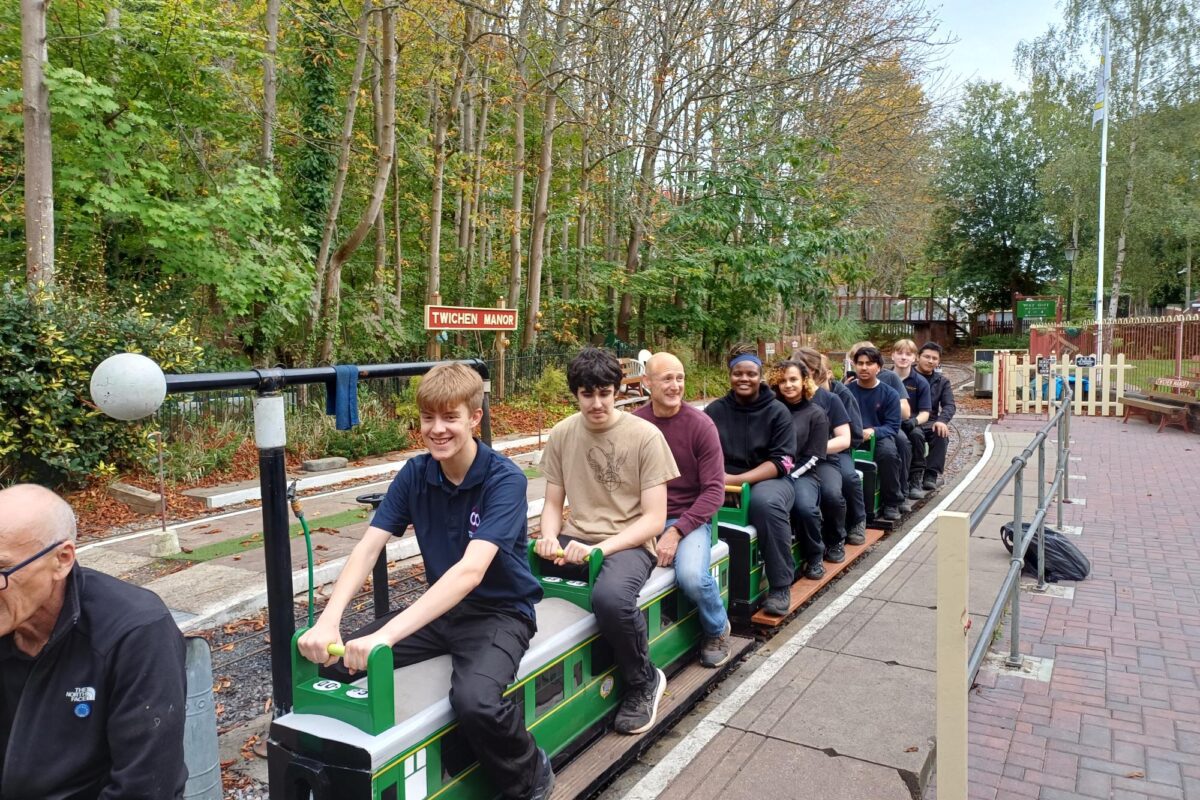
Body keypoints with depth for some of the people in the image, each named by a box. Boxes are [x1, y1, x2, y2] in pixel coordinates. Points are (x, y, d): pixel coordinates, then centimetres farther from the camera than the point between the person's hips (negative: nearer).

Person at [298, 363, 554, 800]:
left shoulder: (505, 480, -21)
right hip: (440, 607, 5)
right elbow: (367, 549, -10)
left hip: (500, 612, -5)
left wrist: (387, 635, -42)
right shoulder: (414, 474, -4)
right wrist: (328, 621, -28)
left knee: (475, 700, -33)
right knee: (334, 663, -11)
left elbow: (471, 571, -33)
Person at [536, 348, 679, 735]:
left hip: (628, 543, -4)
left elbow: (655, 519, -10)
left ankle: (644, 682, -4)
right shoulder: (561, 435, 4)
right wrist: (549, 539, -12)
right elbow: (553, 503, 11)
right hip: (574, 539, 4)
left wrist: (598, 548, -22)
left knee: (610, 597, -37)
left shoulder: (645, 436, -8)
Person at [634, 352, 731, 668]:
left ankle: (717, 629, 8)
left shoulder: (701, 425, -6)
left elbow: (714, 490, -7)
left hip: (689, 518, -2)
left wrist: (676, 532, -17)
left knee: (692, 577, -30)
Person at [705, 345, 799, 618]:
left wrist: (739, 480, -21)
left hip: (769, 479, -2)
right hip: (723, 481, 3)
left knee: (766, 502, -37)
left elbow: (782, 461, -7)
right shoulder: (715, 410, 7)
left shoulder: (777, 412, 1)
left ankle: (781, 585, -18)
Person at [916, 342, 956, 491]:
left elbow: (949, 405, 3)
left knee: (942, 433, -29)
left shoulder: (942, 381, 15)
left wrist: (942, 420, -21)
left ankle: (931, 475, -24)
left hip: (930, 423, 3)